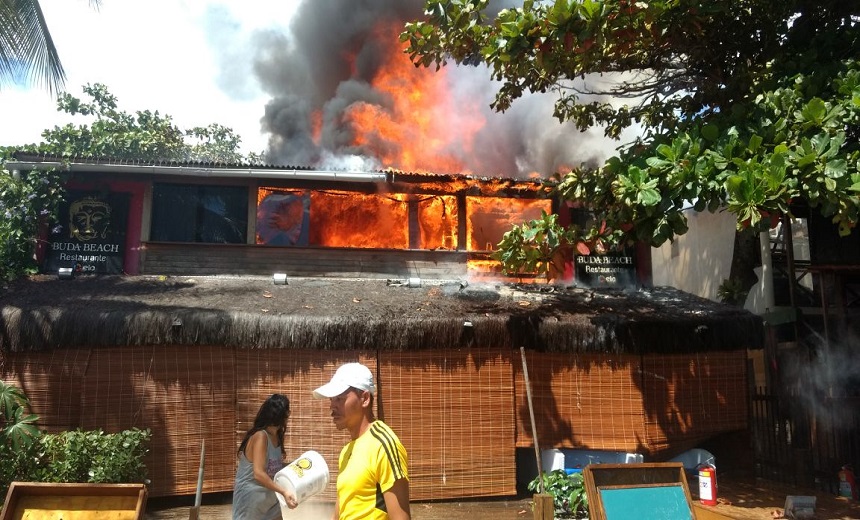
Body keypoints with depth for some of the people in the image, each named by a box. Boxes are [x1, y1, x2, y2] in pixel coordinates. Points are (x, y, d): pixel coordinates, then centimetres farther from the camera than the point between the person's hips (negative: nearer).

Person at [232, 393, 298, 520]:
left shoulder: (276, 436, 3)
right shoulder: (260, 436, -24)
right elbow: (258, 474, -31)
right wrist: (284, 491, -36)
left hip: (269, 497, 8)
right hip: (250, 498, -8)